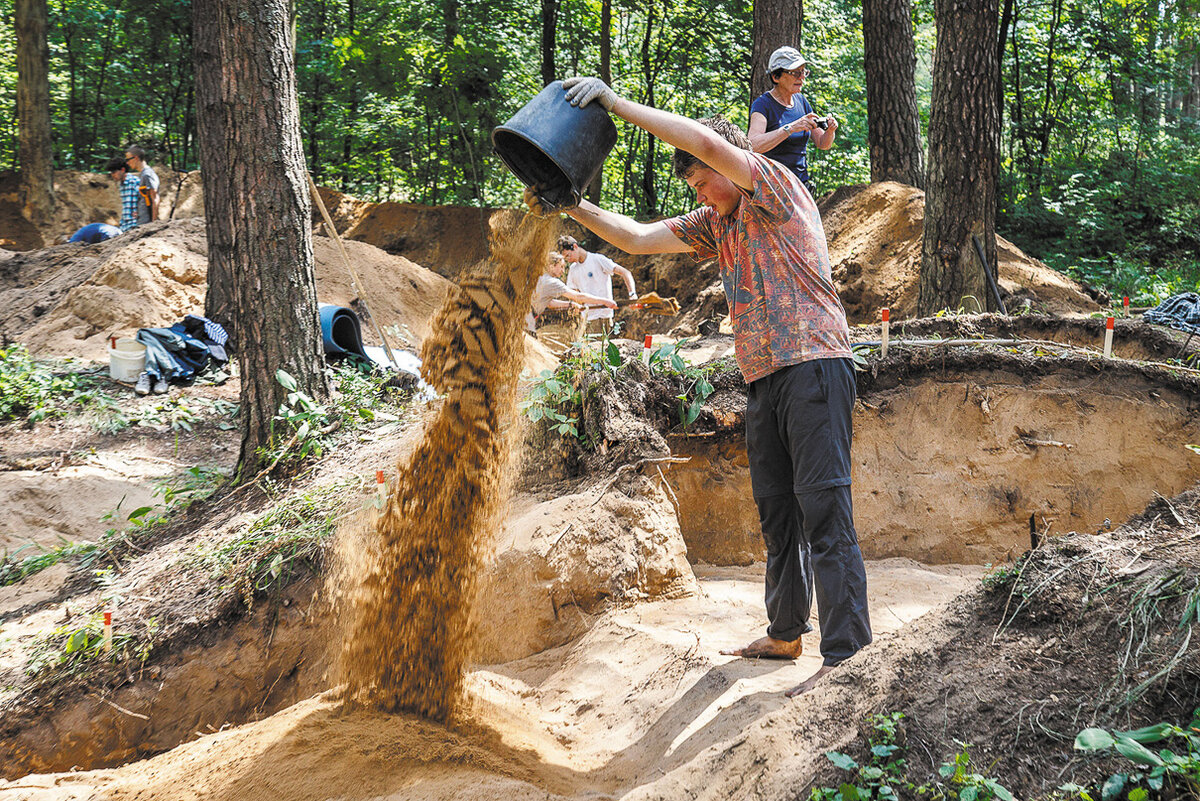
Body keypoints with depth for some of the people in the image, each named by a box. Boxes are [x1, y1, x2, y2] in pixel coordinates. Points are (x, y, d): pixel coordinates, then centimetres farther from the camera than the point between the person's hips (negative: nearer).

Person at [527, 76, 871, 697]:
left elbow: (705, 141, -17)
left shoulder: (777, 187, -3)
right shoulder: (715, 223, 20)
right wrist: (571, 206, 8)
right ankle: (785, 634, 24)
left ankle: (845, 654, -12)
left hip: (813, 364, -9)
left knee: (823, 508, -12)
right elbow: (636, 237, 20)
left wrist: (615, 102, -14)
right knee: (777, 512, 13)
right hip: (763, 379, 9)